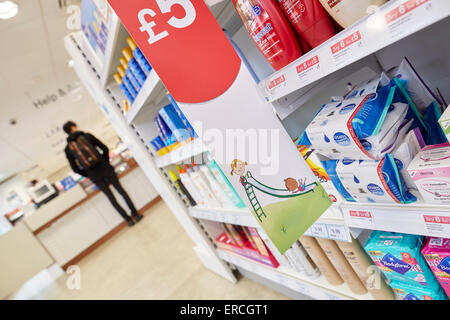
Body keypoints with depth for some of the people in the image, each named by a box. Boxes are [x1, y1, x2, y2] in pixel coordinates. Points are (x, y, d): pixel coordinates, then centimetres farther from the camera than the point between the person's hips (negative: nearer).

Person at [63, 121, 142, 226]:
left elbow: (75, 169, 2)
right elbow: (105, 149, -2)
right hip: (104, 168, -1)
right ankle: (136, 215, 17)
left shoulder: (68, 149, 3)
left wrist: (89, 175, 15)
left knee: (111, 198, 12)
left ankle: (129, 219, 17)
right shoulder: (87, 136, -1)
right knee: (121, 190, 13)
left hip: (94, 176, 1)